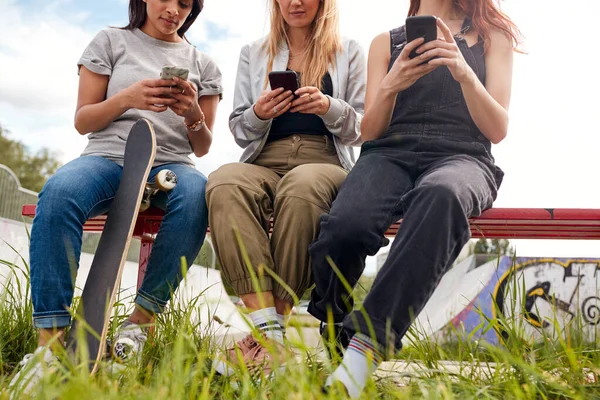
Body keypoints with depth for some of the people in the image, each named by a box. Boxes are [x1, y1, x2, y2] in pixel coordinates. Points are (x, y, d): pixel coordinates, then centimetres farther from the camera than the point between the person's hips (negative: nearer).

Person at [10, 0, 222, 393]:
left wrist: (194, 114, -6)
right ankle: (51, 338, -31)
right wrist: (127, 98, -10)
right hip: (109, 154, 0)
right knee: (58, 193, -36)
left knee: (196, 194, -37)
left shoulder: (202, 63, 19)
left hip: (171, 164, 1)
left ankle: (140, 322, -26)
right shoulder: (111, 41, 15)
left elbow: (202, 148, 16)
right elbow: (83, 121, 9)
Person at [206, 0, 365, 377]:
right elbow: (239, 131, 17)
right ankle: (267, 329, -40)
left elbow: (361, 129, 10)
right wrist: (258, 114, -6)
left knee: (301, 187, -40)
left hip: (327, 165, -2)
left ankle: (279, 322, -30)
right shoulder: (253, 53, 22)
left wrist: (330, 108, -10)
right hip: (263, 165, 2)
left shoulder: (349, 53, 16)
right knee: (224, 183, -35)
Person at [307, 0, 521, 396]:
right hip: (390, 154, 1)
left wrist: (463, 72, -9)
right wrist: (389, 88, -6)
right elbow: (370, 132, 14)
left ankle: (368, 342, -41)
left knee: (440, 194, -40)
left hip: (460, 157, -1)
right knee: (345, 224, -34)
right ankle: (326, 329, -6)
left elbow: (497, 129, 8)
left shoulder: (493, 37, 19)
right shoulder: (386, 42, 21)